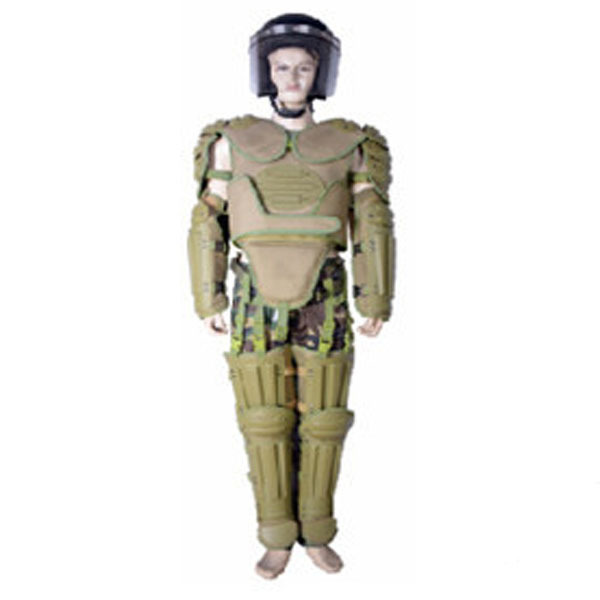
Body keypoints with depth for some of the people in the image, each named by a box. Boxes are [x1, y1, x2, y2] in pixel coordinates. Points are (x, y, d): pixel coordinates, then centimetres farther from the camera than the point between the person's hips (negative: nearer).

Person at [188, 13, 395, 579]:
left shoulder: (350, 146, 3)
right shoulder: (234, 142, 2)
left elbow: (374, 227, 2)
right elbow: (207, 224, 4)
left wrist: (376, 303, -3)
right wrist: (208, 301, 1)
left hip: (323, 302, 0)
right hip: (257, 302, 0)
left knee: (321, 419, 5)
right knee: (264, 419, 2)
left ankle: (316, 534, 22)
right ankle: (278, 539, 18)